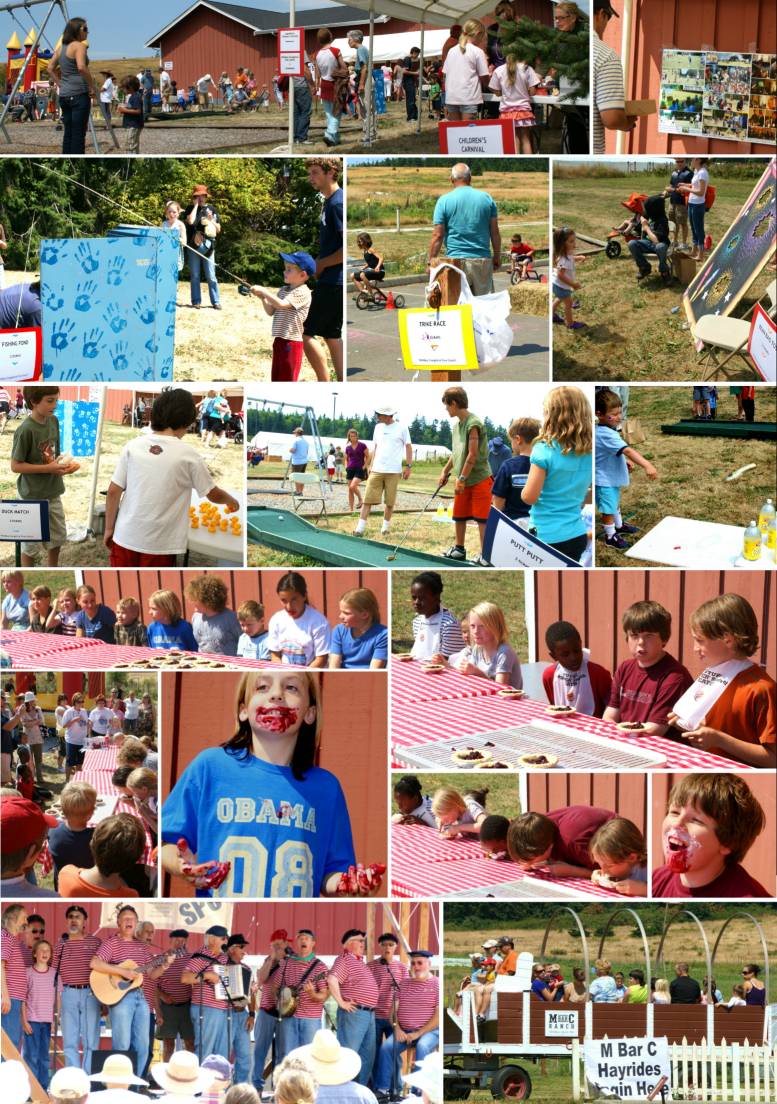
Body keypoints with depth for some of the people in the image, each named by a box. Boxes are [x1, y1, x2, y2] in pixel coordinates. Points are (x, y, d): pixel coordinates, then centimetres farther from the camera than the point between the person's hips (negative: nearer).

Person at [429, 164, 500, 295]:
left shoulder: (444, 201, -2)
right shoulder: (486, 198, 5)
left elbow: (437, 235, -5)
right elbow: (495, 233, 6)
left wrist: (432, 260, 3)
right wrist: (497, 257, 17)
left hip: (456, 260, -2)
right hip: (483, 260, 2)